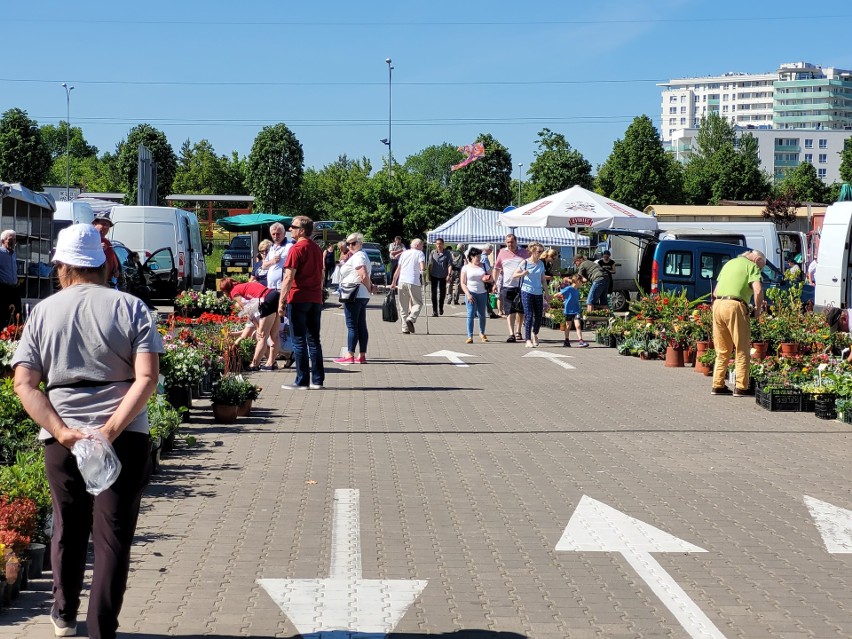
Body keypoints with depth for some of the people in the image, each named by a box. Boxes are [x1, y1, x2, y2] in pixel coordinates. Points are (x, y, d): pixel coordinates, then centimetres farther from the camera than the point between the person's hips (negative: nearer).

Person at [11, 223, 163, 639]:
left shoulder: (43, 312, 3)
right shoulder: (130, 307, -2)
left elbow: (23, 384, -6)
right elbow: (147, 378, -14)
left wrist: (62, 432, -13)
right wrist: (110, 430, -16)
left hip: (62, 438, 2)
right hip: (125, 439, -2)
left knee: (68, 529, 22)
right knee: (113, 536, 4)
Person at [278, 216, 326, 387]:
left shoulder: (296, 249, -11)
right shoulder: (317, 248, 13)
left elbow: (288, 277, -16)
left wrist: (281, 301, -14)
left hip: (298, 299, -7)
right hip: (316, 300, 7)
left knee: (299, 342, -2)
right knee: (314, 341, 9)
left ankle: (302, 381, -1)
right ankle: (317, 380, 9)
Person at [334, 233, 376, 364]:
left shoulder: (357, 257, -12)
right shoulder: (362, 255, 20)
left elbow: (364, 276, -23)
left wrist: (369, 288, -9)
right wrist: (371, 287, 2)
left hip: (353, 296, -10)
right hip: (362, 296, 10)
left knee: (351, 325, -7)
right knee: (361, 325, 8)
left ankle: (350, 355, -7)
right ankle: (362, 356, 9)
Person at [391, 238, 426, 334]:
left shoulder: (404, 253, 20)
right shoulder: (420, 253, 6)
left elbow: (398, 269, 20)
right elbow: (422, 267, -13)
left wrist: (394, 282, 25)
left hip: (402, 281, 5)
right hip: (414, 282, -5)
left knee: (403, 306, 10)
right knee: (418, 303, 3)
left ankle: (405, 328, 6)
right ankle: (411, 319, -22)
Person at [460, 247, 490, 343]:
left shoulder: (483, 266, 9)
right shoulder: (466, 267, 1)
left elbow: (489, 278, 18)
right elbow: (462, 283, -2)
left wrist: (486, 279, -7)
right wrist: (468, 294, -14)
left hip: (482, 293, 3)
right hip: (471, 293, -3)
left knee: (482, 314, 9)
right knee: (471, 314, -9)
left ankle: (482, 333, 28)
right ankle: (470, 336, -9)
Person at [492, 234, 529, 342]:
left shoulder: (523, 252, 7)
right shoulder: (502, 252, 7)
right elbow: (496, 268, 11)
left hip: (521, 285, 1)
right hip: (507, 286, 0)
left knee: (520, 310, 6)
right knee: (510, 311, -4)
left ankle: (518, 331, 23)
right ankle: (511, 334, -5)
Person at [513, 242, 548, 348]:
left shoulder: (541, 264, 8)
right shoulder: (525, 263, -5)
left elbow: (543, 280, 14)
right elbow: (515, 275, -1)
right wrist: (522, 274, -21)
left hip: (538, 293, 4)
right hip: (527, 292, -4)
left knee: (539, 316, 8)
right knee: (529, 316, -8)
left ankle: (534, 333, 36)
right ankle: (528, 340, -4)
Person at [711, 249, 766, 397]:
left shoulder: (729, 263, 26)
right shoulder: (752, 266, 4)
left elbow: (715, 291, 25)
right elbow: (758, 290, -10)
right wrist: (758, 309, 1)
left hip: (717, 305, 7)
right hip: (734, 306, -7)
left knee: (722, 350, 15)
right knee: (742, 349, 1)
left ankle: (717, 385, 14)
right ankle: (741, 387, -1)